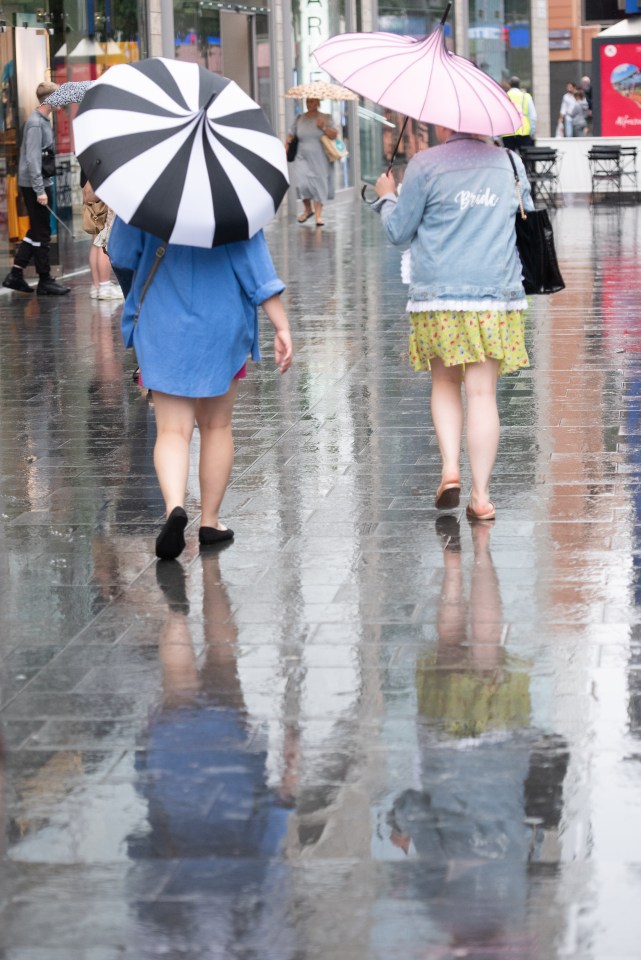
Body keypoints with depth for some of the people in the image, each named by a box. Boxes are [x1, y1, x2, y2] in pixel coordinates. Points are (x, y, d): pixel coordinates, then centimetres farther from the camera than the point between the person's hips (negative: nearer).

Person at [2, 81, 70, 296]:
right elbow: (32, 159, -21)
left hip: (40, 183, 10)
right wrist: (40, 190, -23)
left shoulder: (42, 120, 13)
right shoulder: (35, 123, -17)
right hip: (34, 184, -10)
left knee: (36, 232, 14)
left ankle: (16, 273, 16)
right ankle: (45, 281, 4)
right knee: (41, 233, -2)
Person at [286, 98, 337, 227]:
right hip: (303, 158, 1)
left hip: (319, 159, -1)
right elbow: (291, 136, 10)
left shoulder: (325, 118, 1)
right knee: (303, 183, -13)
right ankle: (307, 209, 9)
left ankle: (318, 215, 2)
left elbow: (334, 135, -5)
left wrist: (324, 127, -18)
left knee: (319, 185, -3)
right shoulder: (300, 119, 6)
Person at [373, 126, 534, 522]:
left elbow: (398, 231, 3)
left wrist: (386, 198, 21)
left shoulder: (426, 165, -4)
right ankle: (481, 496, -1)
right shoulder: (511, 164, 7)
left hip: (439, 295, -1)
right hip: (497, 294, 1)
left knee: (445, 382, 17)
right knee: (482, 392, 0)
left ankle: (450, 466, -1)